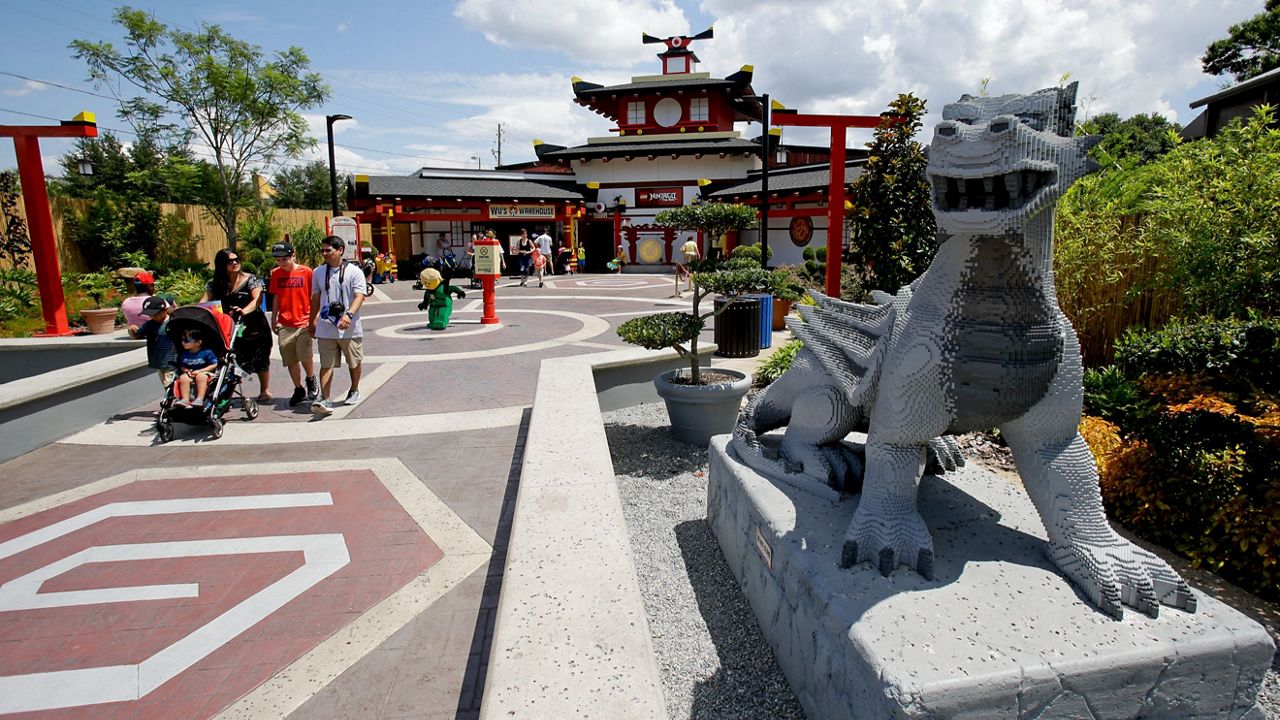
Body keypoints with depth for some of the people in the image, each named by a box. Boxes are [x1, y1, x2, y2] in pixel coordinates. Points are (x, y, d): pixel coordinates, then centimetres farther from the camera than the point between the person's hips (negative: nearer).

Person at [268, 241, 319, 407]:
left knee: (305, 355, -16)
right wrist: (273, 320, 15)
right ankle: (298, 389, 21)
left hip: (304, 322, -4)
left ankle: (311, 378, 14)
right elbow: (276, 298, 15)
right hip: (284, 325, 4)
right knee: (290, 360, 6)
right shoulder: (276, 274, 8)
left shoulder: (306, 272, -3)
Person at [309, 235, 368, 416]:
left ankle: (354, 391, 34)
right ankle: (324, 399, -8)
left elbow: (359, 296, -16)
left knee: (354, 362, 14)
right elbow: (316, 298, 18)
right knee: (326, 364, -4)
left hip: (350, 328, -2)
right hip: (325, 328, 2)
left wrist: (349, 315, -32)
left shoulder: (354, 272, -5)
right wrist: (311, 322, 21)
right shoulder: (318, 272, 9)